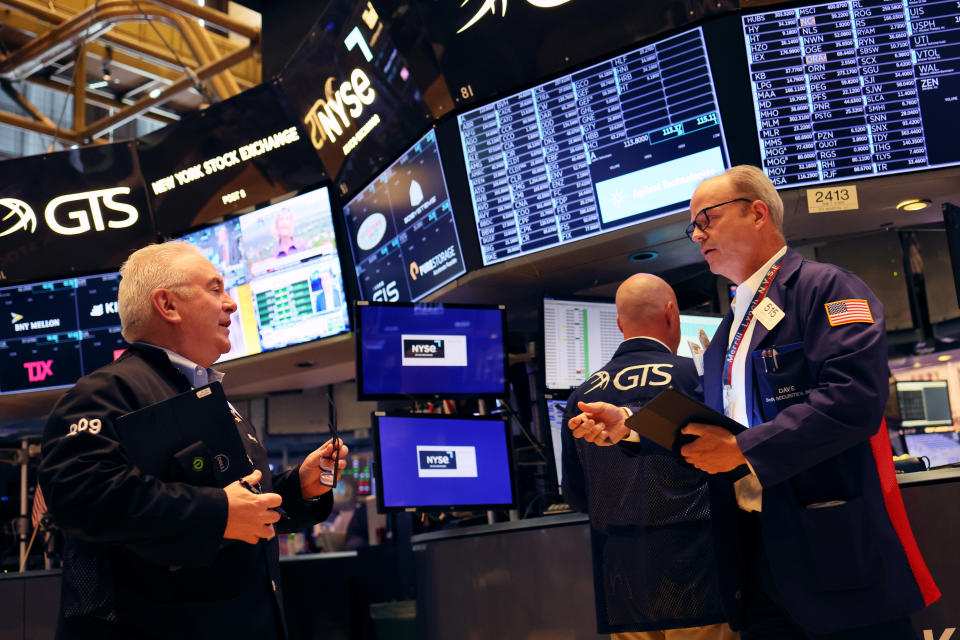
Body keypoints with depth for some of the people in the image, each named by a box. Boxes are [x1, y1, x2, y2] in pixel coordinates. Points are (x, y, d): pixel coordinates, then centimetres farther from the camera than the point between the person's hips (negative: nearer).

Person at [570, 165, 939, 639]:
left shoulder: (825, 288, -7)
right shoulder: (731, 328, 20)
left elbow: (854, 398, -22)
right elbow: (708, 422, 19)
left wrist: (742, 449, -19)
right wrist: (629, 423, 3)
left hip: (837, 551, -8)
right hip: (759, 556, 8)